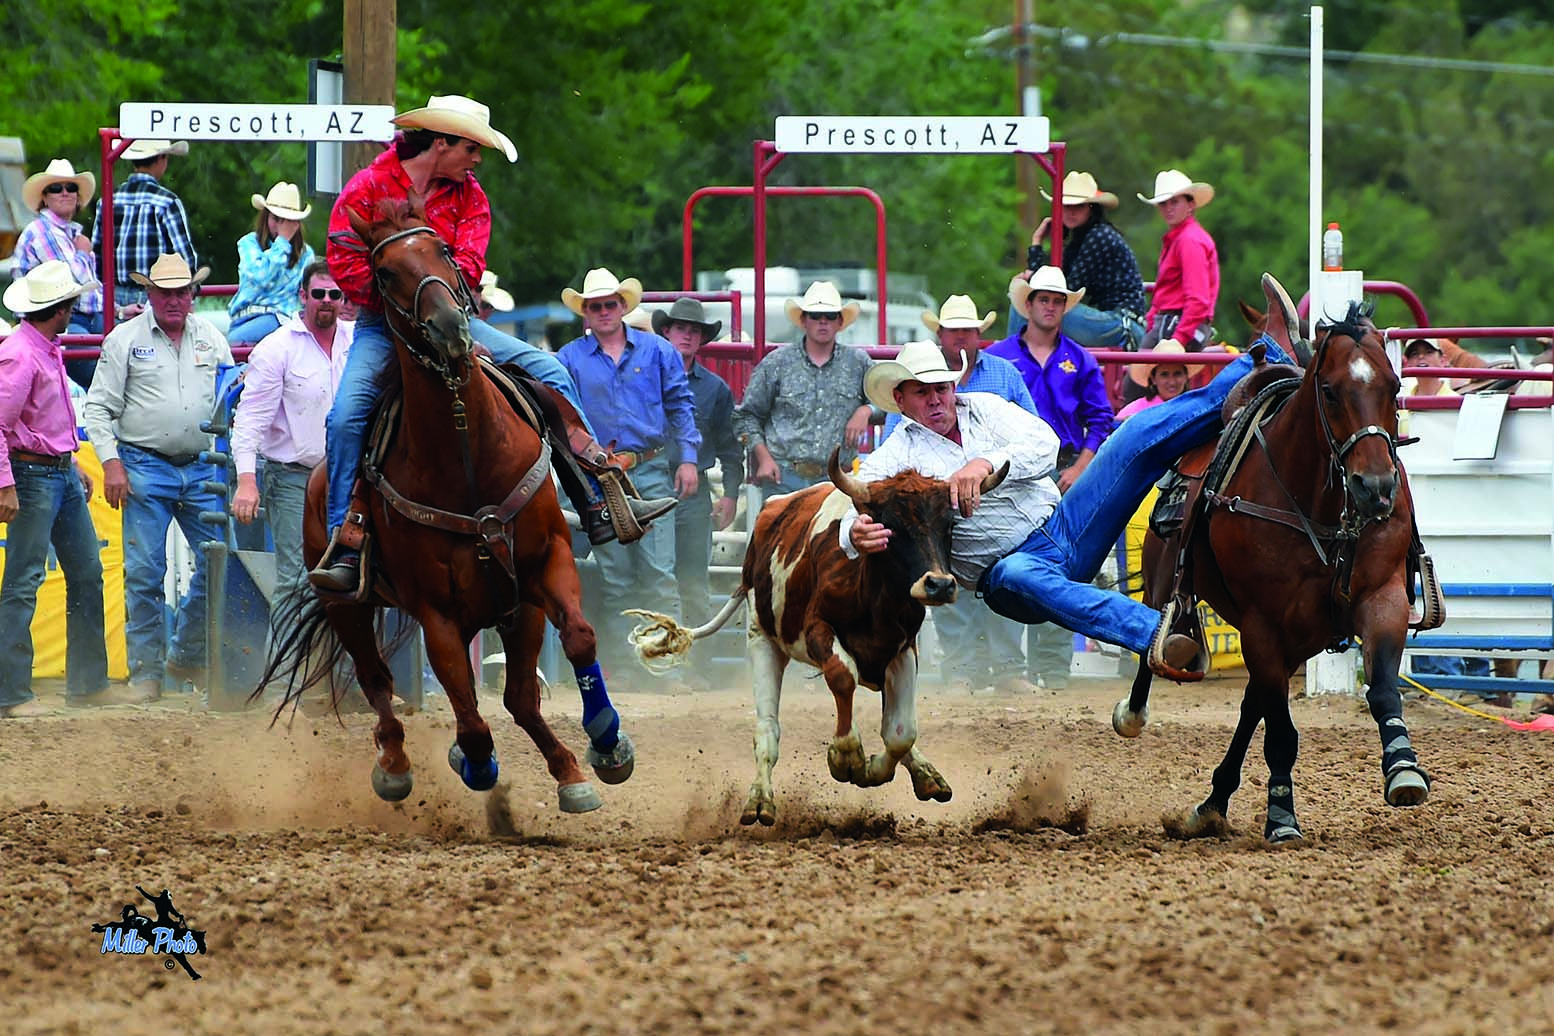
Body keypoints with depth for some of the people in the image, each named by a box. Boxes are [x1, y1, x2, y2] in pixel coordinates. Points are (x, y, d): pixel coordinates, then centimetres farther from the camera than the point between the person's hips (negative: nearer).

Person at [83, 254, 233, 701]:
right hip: (145, 469, -4)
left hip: (202, 468, 4)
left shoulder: (211, 337, 10)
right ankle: (145, 669, 3)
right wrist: (111, 463, -11)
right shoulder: (125, 339, 0)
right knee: (145, 572, -4)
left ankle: (188, 657, 18)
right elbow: (99, 407, -1)